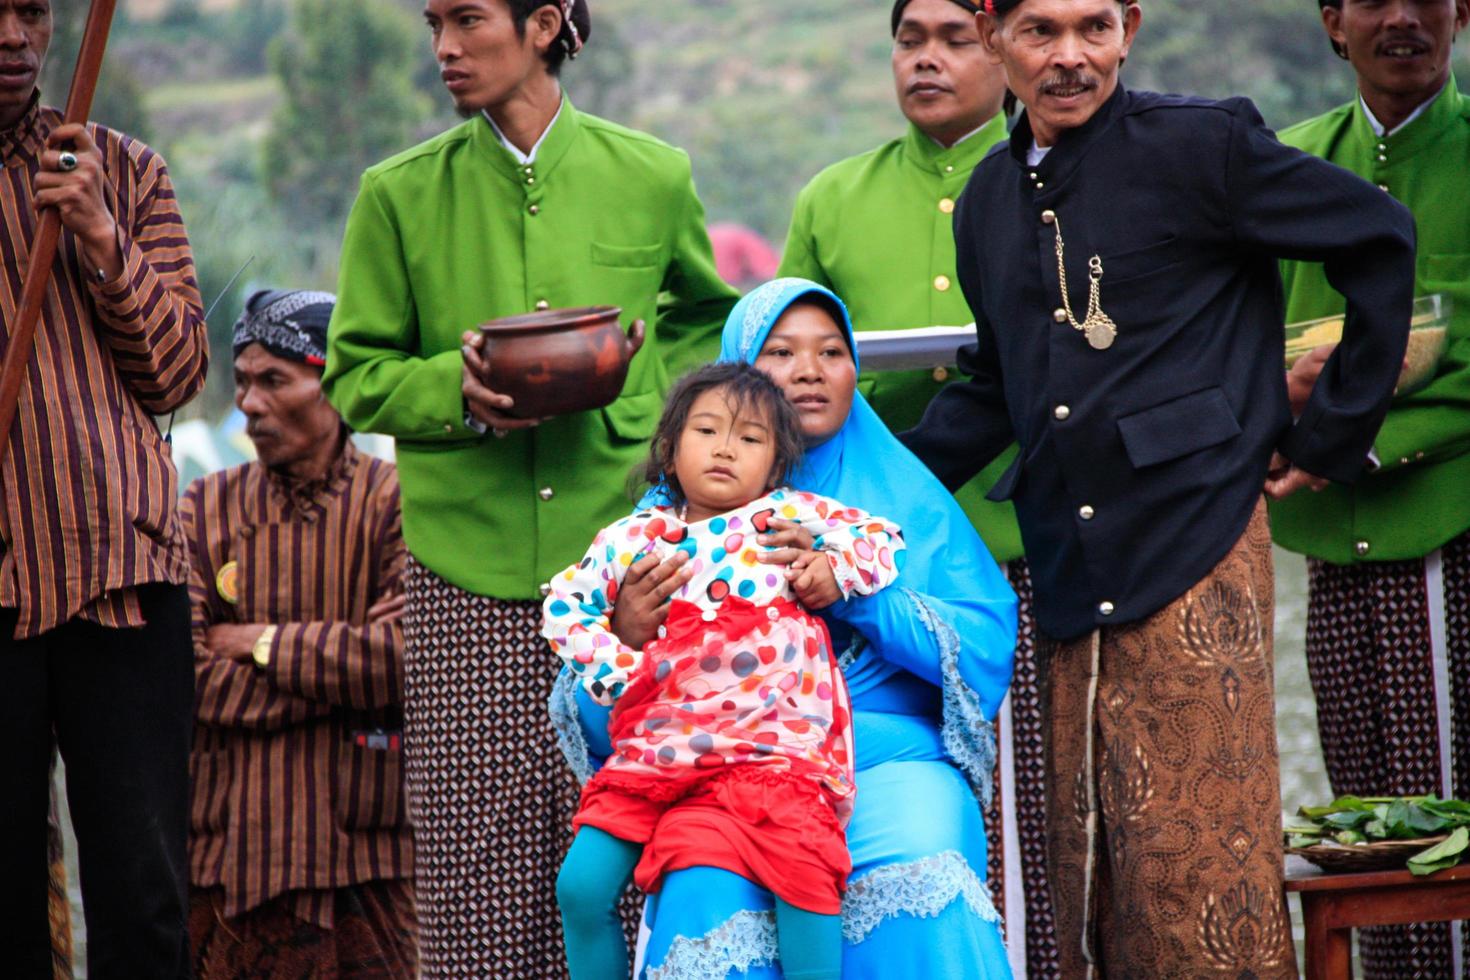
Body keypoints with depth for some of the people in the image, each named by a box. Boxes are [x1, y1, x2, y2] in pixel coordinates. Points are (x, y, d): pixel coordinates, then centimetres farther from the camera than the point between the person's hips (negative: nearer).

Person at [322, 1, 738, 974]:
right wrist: (457, 388, -11)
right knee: (476, 861, -4)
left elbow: (706, 322, 23)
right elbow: (355, 378, 7)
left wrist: (655, 405, 6)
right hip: (464, 570, 0)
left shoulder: (652, 177, 7)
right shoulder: (399, 195, 5)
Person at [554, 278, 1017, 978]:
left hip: (887, 755, 0)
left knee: (922, 888, -33)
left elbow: (988, 644, 0)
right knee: (707, 902, -32)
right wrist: (624, 638, -17)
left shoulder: (907, 493, 16)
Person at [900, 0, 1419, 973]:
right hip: (1069, 570, 6)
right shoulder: (992, 200, 15)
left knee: (1197, 855, -10)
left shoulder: (1196, 143, -5)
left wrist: (1333, 433, 1)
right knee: (1089, 868, 6)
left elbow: (1381, 239, 0)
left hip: (1193, 543, -6)